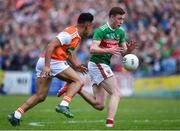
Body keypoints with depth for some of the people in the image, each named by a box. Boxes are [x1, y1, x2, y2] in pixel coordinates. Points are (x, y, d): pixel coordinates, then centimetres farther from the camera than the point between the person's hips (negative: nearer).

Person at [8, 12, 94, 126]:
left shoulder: (78, 36, 15)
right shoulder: (70, 33, -15)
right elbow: (51, 46, -22)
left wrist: (76, 65, 17)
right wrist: (47, 66, -28)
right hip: (52, 62, -10)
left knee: (40, 97, 11)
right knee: (78, 81, -10)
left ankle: (16, 115, 10)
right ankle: (63, 105, -21)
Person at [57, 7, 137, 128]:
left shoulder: (120, 32, 9)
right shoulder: (101, 30, -15)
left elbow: (123, 52, 10)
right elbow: (92, 49, -25)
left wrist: (130, 49, -13)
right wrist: (109, 50, -39)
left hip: (104, 66, 8)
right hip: (98, 64, -8)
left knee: (99, 105, 7)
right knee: (116, 93, -16)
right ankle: (110, 122, -21)